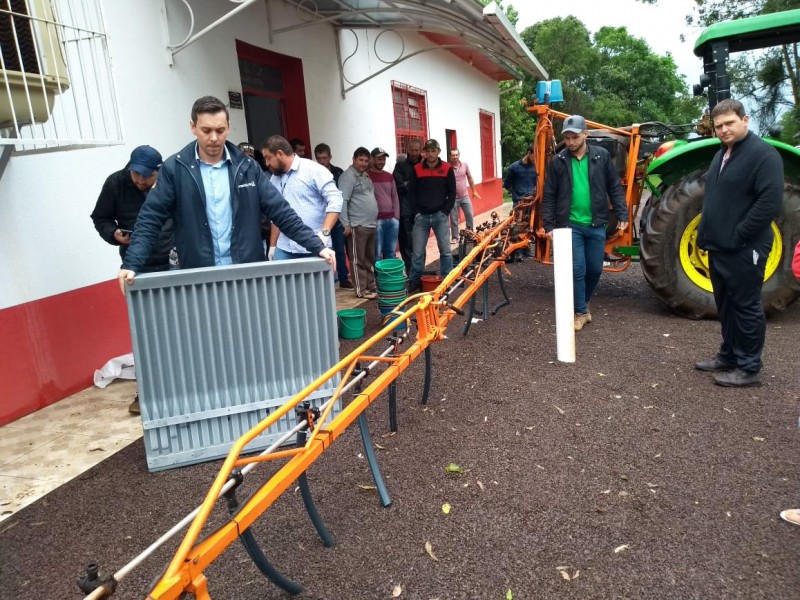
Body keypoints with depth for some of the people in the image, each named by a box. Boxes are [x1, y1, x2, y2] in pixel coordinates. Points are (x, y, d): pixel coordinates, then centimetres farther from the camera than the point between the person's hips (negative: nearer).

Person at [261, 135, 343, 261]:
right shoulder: (275, 178, 16)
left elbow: (335, 200, -14)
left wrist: (324, 233, -23)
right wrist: (272, 246, 19)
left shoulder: (313, 170, -6)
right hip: (284, 249, 6)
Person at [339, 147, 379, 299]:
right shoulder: (348, 176, -10)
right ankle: (361, 290, 2)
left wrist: (374, 220, 18)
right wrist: (346, 224, -21)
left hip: (371, 224, 9)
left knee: (369, 259, 15)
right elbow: (343, 201, -17)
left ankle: (370, 286, 24)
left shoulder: (365, 176, 18)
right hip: (357, 226, -9)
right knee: (358, 260, -2)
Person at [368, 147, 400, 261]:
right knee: (377, 253, -6)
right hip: (376, 220, -6)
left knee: (391, 252, 10)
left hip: (392, 220, 6)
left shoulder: (389, 176, 17)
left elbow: (395, 197, 17)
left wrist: (396, 216, 8)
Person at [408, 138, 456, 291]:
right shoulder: (416, 169, 4)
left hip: (440, 215, 0)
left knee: (445, 250, 3)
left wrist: (446, 212, -6)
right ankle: (414, 281, 11)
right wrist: (416, 211, -2)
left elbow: (452, 192, 3)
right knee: (417, 252, 2)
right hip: (421, 216, 1)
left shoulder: (447, 168, 2)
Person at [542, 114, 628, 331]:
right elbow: (549, 197, 1)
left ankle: (583, 302, 33)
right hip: (570, 224, -2)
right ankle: (581, 311, 12)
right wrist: (548, 224, -5)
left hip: (596, 225, 2)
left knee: (595, 269, 10)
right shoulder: (558, 161, -1)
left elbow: (615, 188, 5)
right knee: (577, 269, -3)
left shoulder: (602, 156, 2)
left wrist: (622, 215, -2)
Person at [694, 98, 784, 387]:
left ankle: (749, 368, 10)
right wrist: (707, 232, 12)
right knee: (726, 305, 17)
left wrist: (737, 236, -20)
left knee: (745, 306, 0)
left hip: (744, 249, -9)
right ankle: (729, 356, 30)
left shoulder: (763, 154, -13)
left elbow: (771, 202, -21)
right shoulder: (721, 155, 14)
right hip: (719, 247, 9)